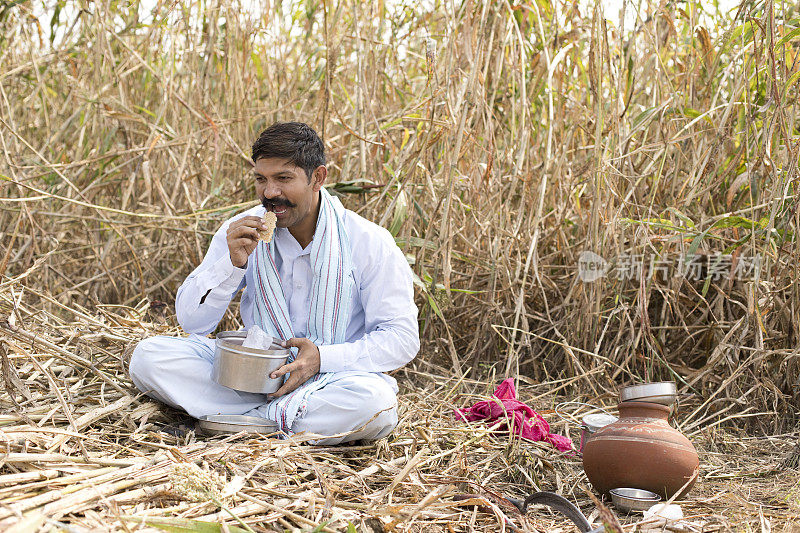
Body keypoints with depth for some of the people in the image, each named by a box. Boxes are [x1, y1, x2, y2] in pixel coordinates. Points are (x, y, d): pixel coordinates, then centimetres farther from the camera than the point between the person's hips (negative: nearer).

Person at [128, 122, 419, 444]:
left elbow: (402, 338, -9)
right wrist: (233, 263, -19)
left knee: (376, 402, -38)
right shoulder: (241, 233, 0)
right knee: (148, 356, -17)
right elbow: (191, 321, -1)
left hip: (331, 378, -2)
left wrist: (323, 357, -23)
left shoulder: (369, 243, -9)